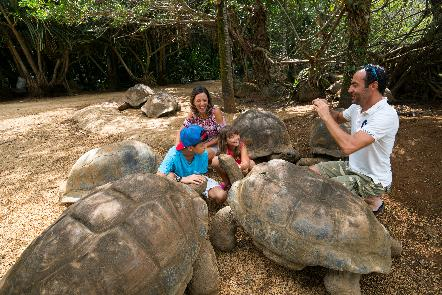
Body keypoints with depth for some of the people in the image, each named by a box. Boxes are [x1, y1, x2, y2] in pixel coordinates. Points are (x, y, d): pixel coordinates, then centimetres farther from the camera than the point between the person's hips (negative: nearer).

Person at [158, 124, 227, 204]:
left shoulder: (203, 154, -25)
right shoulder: (174, 154, -31)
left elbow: (200, 175, -15)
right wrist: (182, 179, -48)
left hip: (197, 181, 2)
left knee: (221, 196, -18)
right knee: (170, 175, -34)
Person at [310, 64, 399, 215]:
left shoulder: (386, 115, -29)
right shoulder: (357, 106, -3)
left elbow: (348, 146, -40)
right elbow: (339, 117, 20)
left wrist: (326, 116, -29)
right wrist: (326, 110, -5)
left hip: (372, 179, -8)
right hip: (352, 166, 8)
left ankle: (371, 200, 4)